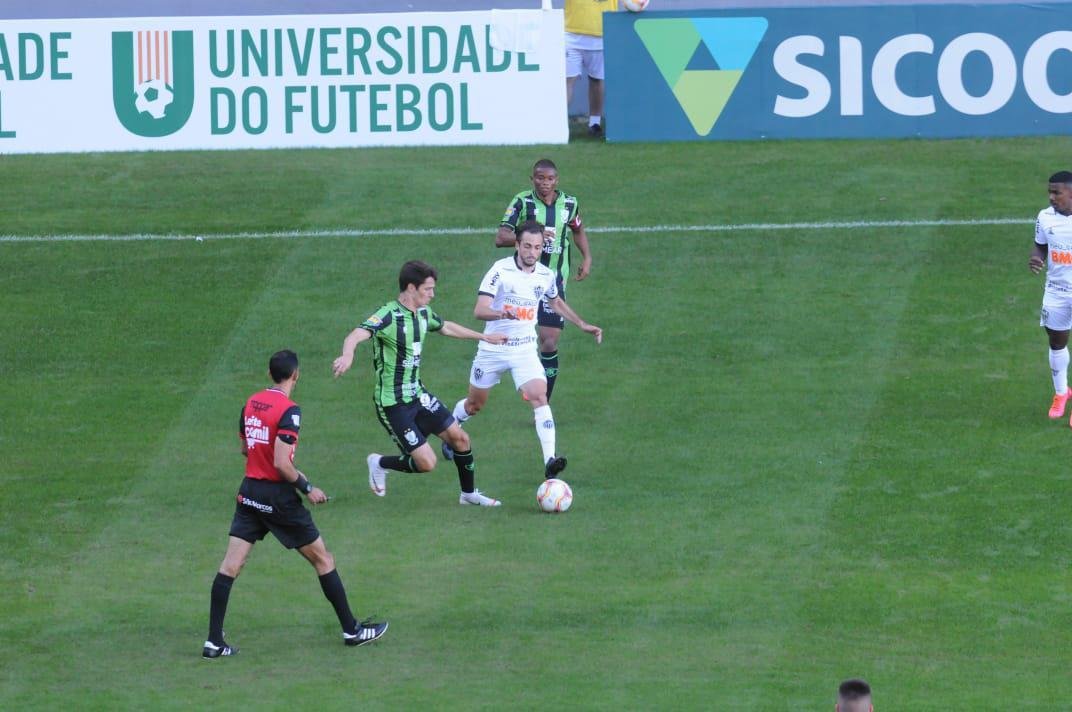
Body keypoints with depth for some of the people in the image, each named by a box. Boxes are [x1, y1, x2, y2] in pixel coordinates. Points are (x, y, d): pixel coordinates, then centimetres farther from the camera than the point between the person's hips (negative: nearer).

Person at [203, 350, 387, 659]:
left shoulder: (251, 403, 5)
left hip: (249, 492, 6)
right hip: (278, 496, -6)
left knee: (230, 565, 2)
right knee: (323, 559, 9)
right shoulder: (288, 411, -17)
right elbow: (281, 463, -23)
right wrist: (307, 488, -9)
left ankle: (214, 641, -3)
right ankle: (351, 630, 16)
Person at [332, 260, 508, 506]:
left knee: (459, 437, 7)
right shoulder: (388, 315, -23)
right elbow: (356, 335, -40)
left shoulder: (423, 313, 4)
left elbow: (446, 327, 27)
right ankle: (380, 464, 17)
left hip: (417, 394, 8)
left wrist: (483, 337, 37)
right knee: (426, 463, -10)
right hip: (392, 403, -8)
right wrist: (347, 355, -63)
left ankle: (469, 493, 28)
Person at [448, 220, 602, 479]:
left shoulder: (546, 276, -1)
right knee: (475, 404, 15)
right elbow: (479, 310, -25)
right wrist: (502, 314, -45)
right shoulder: (501, 270, -17)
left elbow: (557, 303, 22)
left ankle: (550, 460, -27)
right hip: (493, 348, -2)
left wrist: (583, 325, 17)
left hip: (525, 349, 2)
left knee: (539, 396, -20)